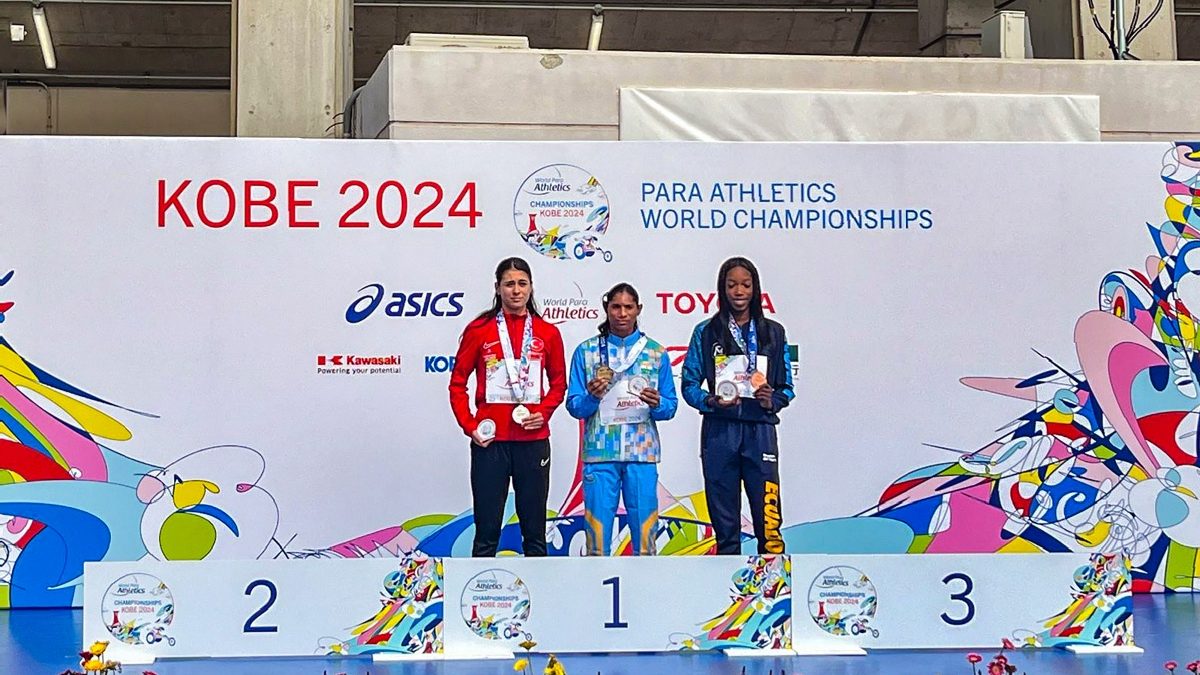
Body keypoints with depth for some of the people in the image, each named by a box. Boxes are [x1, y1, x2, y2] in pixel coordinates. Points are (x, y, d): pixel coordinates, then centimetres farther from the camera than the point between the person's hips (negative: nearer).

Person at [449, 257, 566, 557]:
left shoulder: (548, 333, 6)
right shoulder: (479, 330, 2)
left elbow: (558, 382, 14)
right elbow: (458, 382, 4)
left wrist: (543, 412, -4)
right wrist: (468, 425, -6)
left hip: (533, 440, 2)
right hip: (490, 441, -1)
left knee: (534, 528, 7)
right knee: (487, 530, 2)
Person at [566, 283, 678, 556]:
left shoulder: (656, 352, 10)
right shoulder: (586, 351, 7)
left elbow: (671, 405, 8)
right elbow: (574, 406, 4)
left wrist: (657, 404, -13)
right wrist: (591, 398, -17)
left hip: (642, 453, 1)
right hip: (599, 451, -1)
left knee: (644, 524, 0)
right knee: (598, 525, -1)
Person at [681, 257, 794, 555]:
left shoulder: (773, 333, 10)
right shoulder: (706, 332, 6)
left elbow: (787, 387, 11)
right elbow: (689, 383, 5)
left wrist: (772, 401, -10)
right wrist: (711, 401, -14)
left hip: (760, 431, 0)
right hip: (719, 432, 0)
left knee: (768, 519, -8)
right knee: (724, 521, 5)